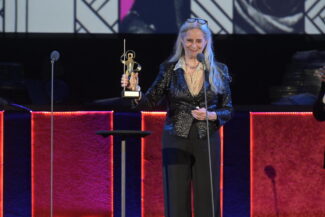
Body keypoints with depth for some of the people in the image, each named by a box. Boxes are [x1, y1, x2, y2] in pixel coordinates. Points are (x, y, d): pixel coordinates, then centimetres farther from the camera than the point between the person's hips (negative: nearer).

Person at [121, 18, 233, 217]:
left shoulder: (219, 71, 3)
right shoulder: (169, 69, 2)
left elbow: (228, 110, 6)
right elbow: (150, 102, -3)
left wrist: (210, 115, -13)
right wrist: (136, 91, -23)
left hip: (207, 142, 0)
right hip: (176, 142, 0)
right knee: (176, 201, 1)